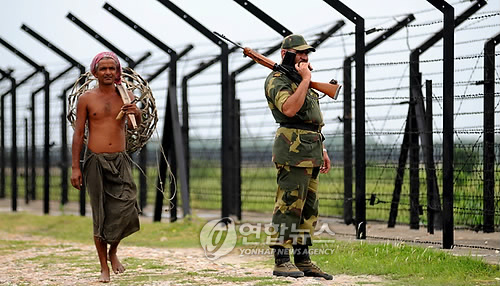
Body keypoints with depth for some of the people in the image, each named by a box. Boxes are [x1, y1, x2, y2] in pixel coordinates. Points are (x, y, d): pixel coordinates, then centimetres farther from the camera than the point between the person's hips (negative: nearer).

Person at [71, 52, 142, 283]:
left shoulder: (125, 96, 7)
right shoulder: (86, 99, 3)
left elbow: (135, 125, 0)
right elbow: (78, 134, 4)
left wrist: (136, 113, -24)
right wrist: (75, 167, -1)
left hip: (120, 160, 1)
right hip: (95, 161, -1)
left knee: (127, 209, -14)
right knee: (100, 216, 1)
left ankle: (113, 250, 13)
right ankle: (104, 267, 12)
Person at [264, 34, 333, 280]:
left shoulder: (301, 80, 23)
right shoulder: (277, 80, -6)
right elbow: (289, 109, -23)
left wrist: (322, 150, 21)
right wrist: (306, 79, -16)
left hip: (310, 152, 9)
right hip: (293, 151, -9)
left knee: (308, 209, 9)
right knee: (289, 206, -10)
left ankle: (303, 260, 13)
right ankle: (281, 262, -9)